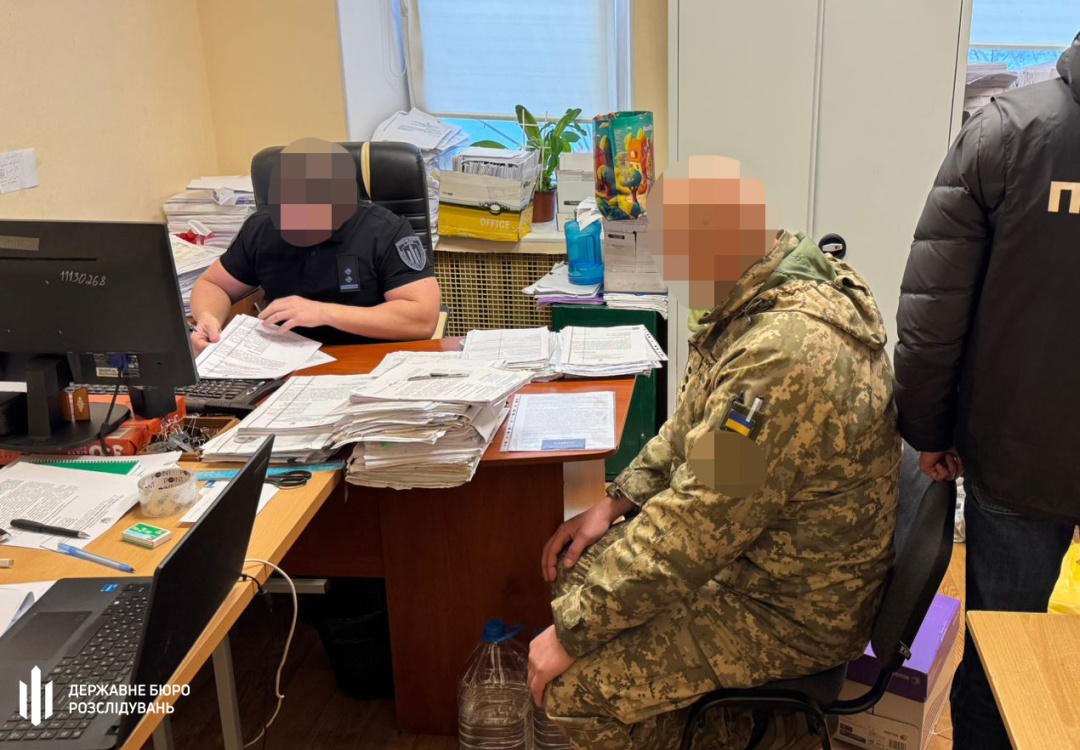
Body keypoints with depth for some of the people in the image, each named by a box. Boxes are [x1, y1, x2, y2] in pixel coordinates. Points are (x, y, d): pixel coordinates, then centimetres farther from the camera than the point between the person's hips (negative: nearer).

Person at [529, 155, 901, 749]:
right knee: (579, 568, 11)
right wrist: (618, 501, 5)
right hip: (757, 548, 10)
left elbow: (694, 530, -30)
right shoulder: (772, 295, 0)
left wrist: (571, 632, -19)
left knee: (569, 684, -12)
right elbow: (696, 424, 14)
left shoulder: (785, 356, -34)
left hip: (792, 614, -9)